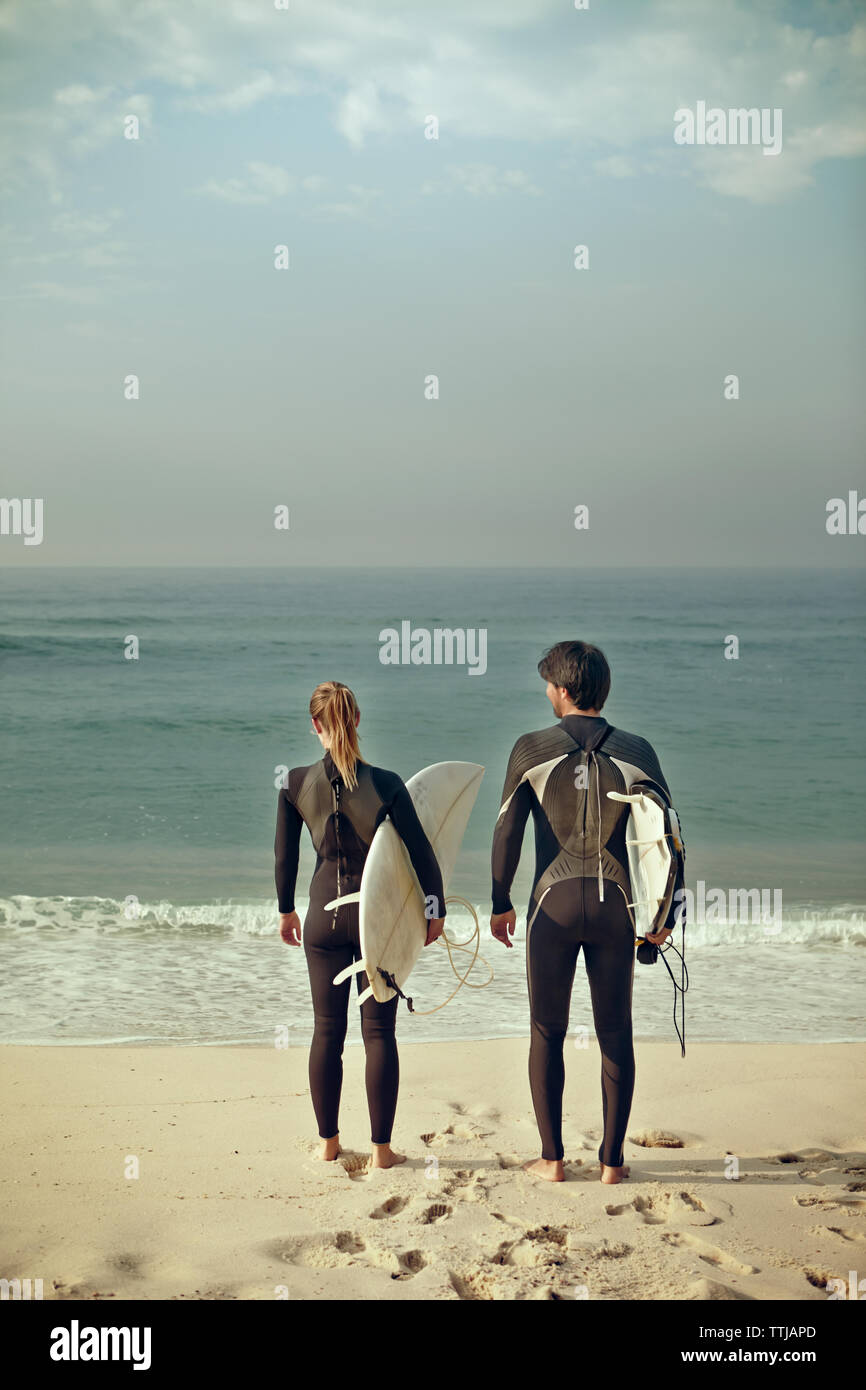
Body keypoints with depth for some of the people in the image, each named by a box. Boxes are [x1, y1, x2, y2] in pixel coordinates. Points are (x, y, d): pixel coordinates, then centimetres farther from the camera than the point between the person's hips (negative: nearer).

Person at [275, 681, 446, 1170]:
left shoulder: (296, 784, -7)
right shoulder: (385, 785, -13)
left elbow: (284, 855, 3)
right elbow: (422, 853, -8)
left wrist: (286, 910, 18)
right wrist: (437, 910, 6)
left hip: (324, 915, 2)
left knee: (327, 1030, 12)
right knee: (379, 1031, 6)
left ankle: (329, 1142, 21)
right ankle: (381, 1148, 10)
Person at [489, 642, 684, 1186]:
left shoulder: (531, 749, -2)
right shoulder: (636, 752, 1)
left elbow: (507, 831, -1)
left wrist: (501, 904, 9)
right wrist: (666, 914, 8)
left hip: (554, 901, -1)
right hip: (615, 904, 1)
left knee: (547, 1032, 9)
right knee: (615, 1034, 9)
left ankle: (552, 1158, 13)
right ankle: (612, 1159, 13)